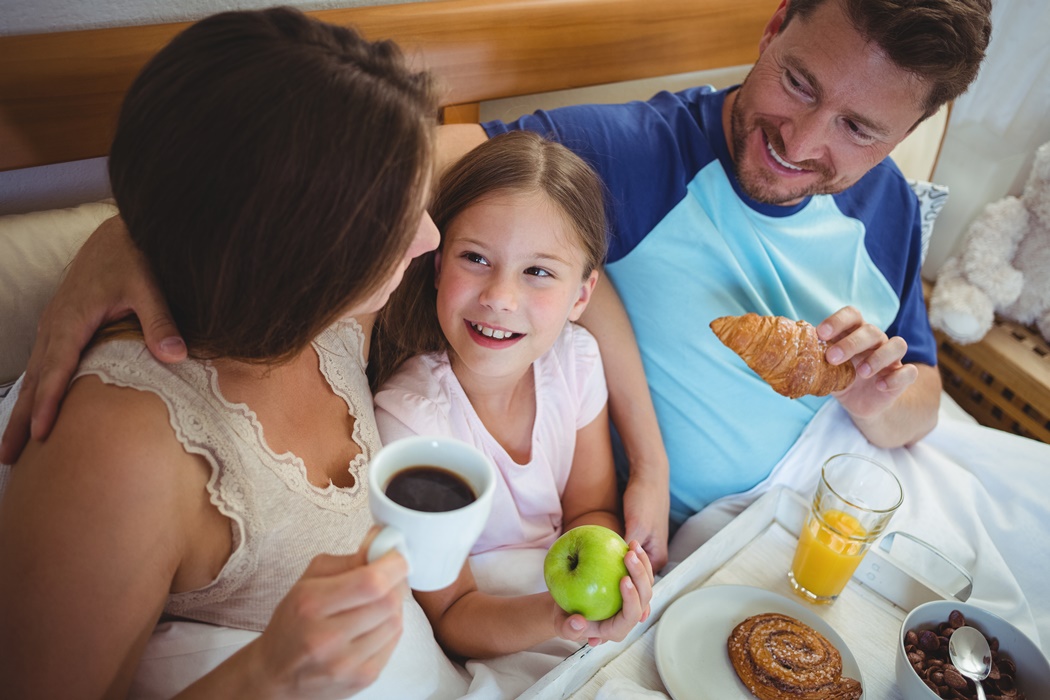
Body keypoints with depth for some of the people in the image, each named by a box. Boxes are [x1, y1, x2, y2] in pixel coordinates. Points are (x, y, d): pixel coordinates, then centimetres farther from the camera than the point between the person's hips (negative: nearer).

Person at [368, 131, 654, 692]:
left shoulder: (575, 358, -12)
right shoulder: (409, 421, -24)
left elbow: (591, 510, 0)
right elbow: (451, 618, -15)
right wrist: (551, 618, -34)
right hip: (487, 650, -4)